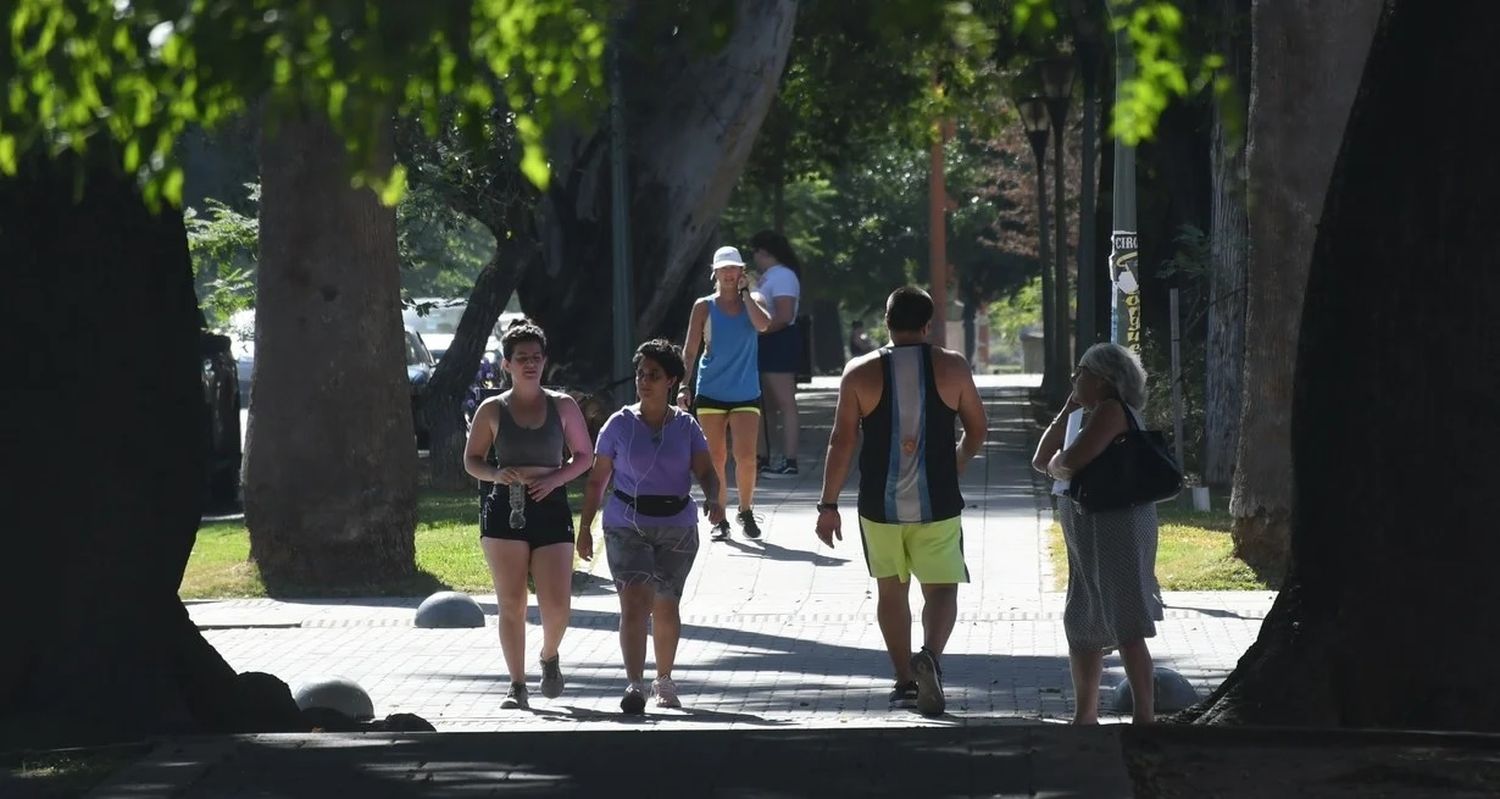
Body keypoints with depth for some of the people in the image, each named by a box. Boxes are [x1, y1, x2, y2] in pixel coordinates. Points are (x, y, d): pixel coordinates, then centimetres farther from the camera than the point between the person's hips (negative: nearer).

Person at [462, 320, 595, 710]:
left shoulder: (562, 406, 5)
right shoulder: (493, 410, 5)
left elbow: (585, 456, 10)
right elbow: (471, 459, 11)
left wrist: (555, 477, -8)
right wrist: (495, 474, -10)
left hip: (551, 509, 0)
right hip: (505, 510, 0)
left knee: (557, 603, -7)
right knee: (511, 603, -3)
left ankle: (549, 657, 25)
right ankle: (517, 685, 5)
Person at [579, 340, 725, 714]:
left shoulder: (686, 427, 4)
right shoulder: (619, 425, 1)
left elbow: (706, 472, -2)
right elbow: (597, 479, 5)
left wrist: (713, 499, -24)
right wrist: (584, 528, 3)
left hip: (677, 528, 2)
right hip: (627, 526, -2)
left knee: (665, 607, 10)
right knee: (634, 602, -16)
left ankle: (664, 680, 30)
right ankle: (634, 686, -24)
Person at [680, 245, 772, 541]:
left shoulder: (752, 302, 5)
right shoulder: (705, 306, 3)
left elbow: (763, 324, -17)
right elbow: (690, 349, 1)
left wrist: (745, 292, -9)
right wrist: (684, 386, -7)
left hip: (746, 392, 0)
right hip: (711, 392, 0)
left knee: (746, 456, -10)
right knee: (716, 458, 2)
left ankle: (746, 511, 10)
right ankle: (720, 519, 11)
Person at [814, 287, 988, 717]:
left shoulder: (861, 372, -3)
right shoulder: (951, 367, -1)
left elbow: (842, 442, -4)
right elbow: (976, 431, 7)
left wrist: (828, 505, 2)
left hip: (880, 504, 1)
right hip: (937, 504, -1)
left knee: (891, 589, 17)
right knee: (941, 588, 2)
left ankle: (904, 679, 22)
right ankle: (930, 655, -25)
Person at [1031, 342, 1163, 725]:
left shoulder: (1111, 411, -12)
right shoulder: (1091, 416, 19)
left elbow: (1070, 461, -23)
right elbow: (1041, 460, 16)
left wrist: (1055, 465, 0)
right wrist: (1067, 410, 13)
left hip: (1116, 525, -11)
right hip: (1090, 533, 11)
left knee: (1125, 627, -11)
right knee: (1082, 625, 15)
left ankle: (1144, 718, -12)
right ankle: (1085, 716, 24)